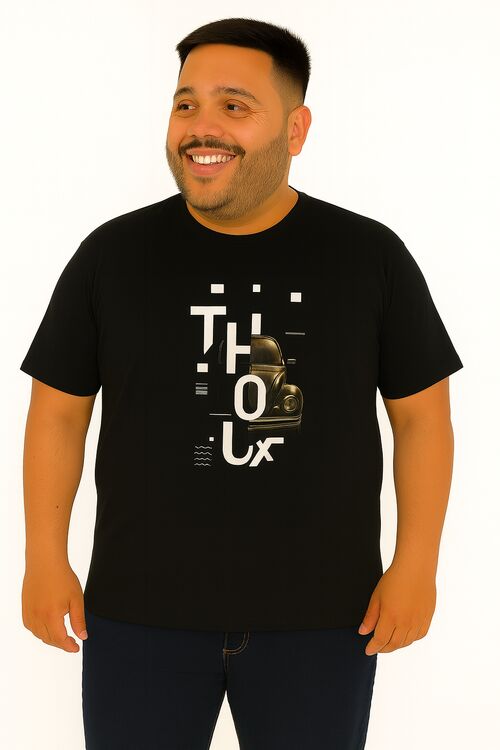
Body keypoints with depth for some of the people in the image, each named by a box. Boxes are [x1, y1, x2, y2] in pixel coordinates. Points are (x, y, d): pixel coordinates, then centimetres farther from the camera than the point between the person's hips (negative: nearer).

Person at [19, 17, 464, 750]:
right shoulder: (111, 254, -2)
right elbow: (58, 412, 4)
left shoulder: (370, 256, -3)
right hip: (139, 608, 1)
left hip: (319, 613, 0)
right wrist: (46, 559, 0)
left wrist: (416, 565, -4)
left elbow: (422, 414, 1)